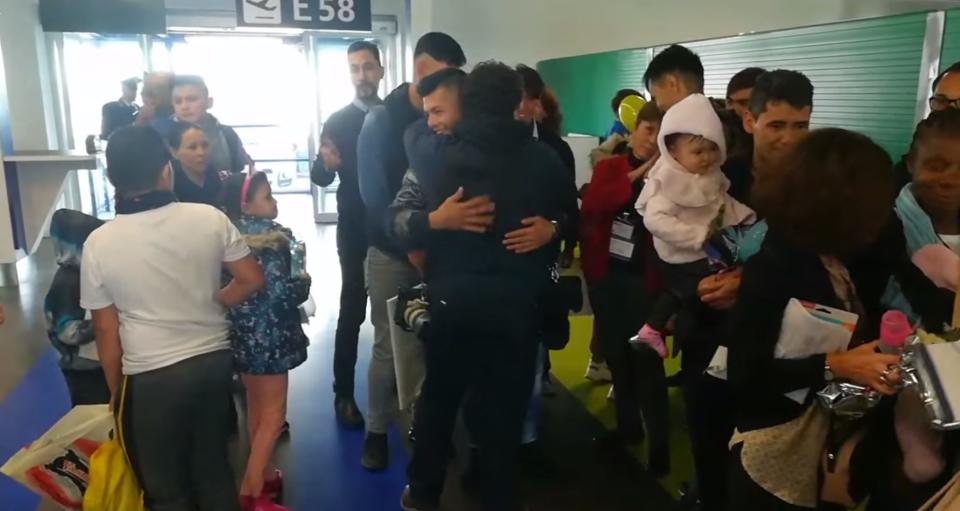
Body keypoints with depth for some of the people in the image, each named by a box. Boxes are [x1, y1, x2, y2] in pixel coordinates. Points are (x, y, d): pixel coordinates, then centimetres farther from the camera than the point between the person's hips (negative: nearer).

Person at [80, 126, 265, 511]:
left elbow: (106, 329, -4)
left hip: (151, 378, -2)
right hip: (215, 360, 3)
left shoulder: (99, 243, -10)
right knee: (214, 469, 22)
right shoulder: (210, 218, -8)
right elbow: (252, 280, -2)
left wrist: (115, 390, 9)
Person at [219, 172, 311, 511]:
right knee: (273, 415, 2)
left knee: (256, 409, 20)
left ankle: (263, 474, 34)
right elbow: (280, 292, -24)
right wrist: (304, 282, -5)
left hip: (242, 335, 8)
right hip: (267, 337, -8)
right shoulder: (270, 238, -18)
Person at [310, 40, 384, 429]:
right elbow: (320, 178, -6)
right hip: (355, 232, -2)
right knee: (352, 313, 1)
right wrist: (326, 164, -27)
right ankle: (344, 394, 11)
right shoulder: (337, 122, 0)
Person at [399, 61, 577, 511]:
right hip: (518, 302, -1)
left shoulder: (438, 151, -6)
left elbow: (414, 134, 16)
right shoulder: (545, 161, -8)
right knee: (504, 409, 9)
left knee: (438, 398, 19)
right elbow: (563, 222, 2)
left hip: (452, 296, 2)